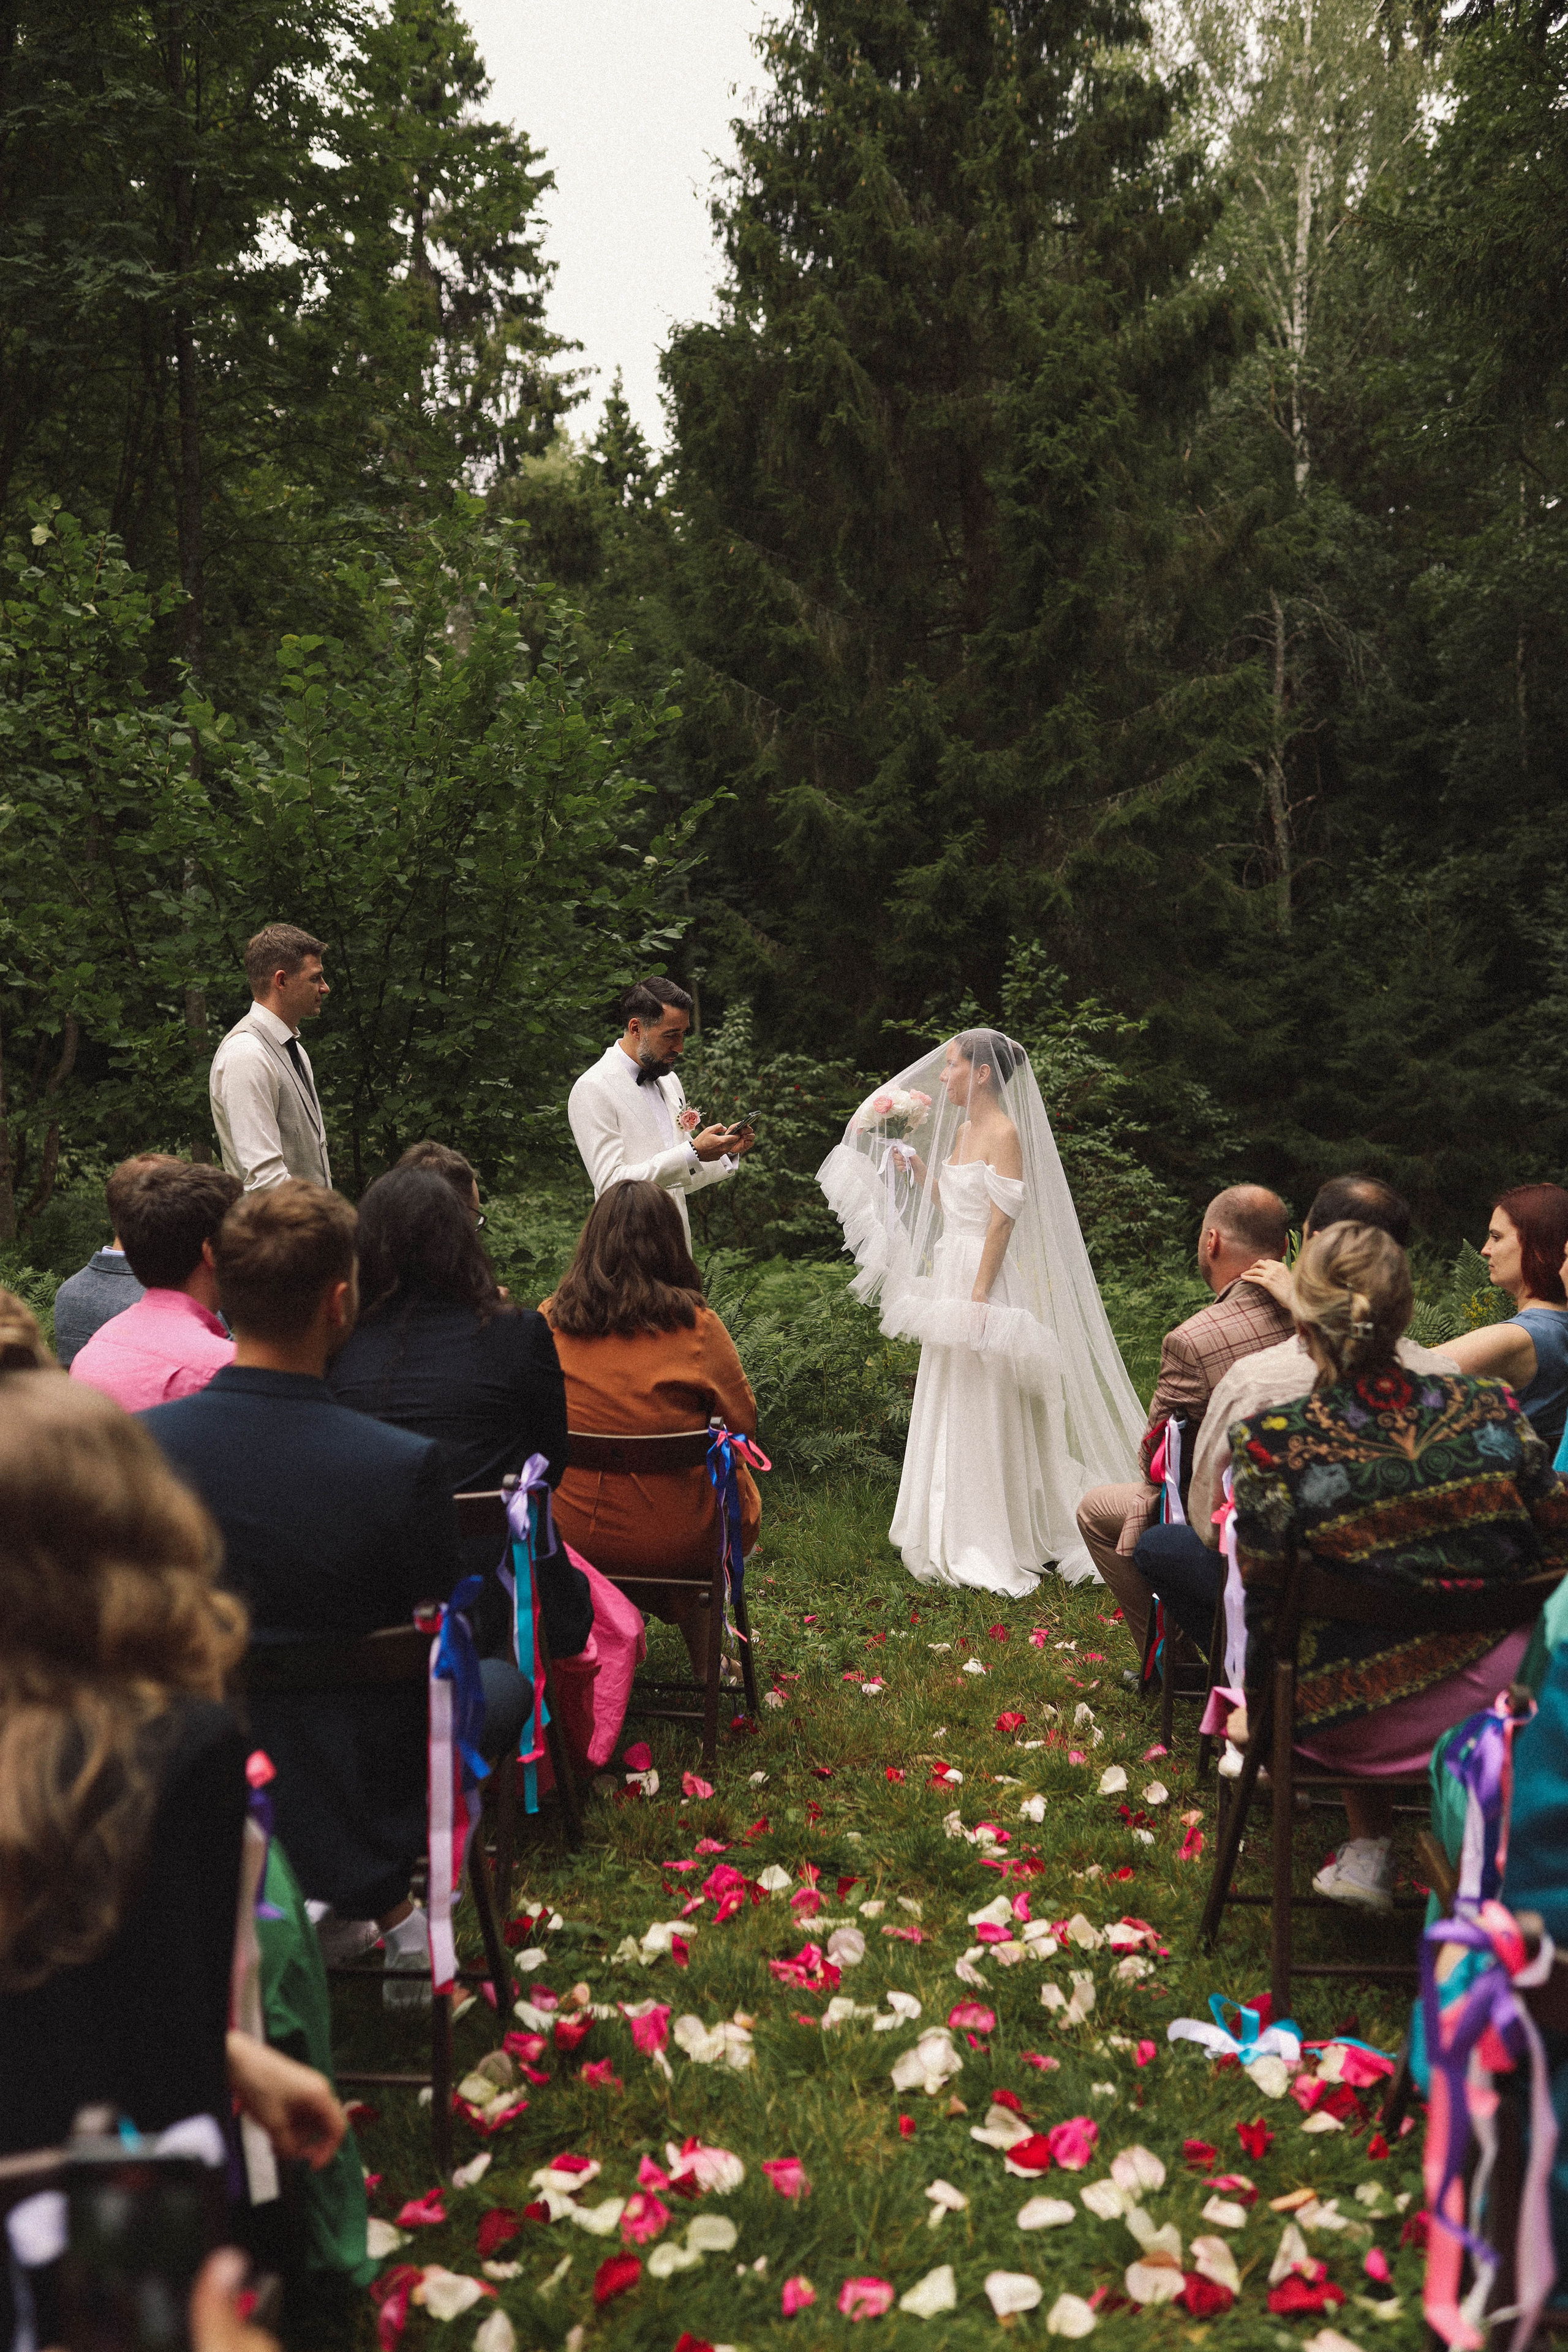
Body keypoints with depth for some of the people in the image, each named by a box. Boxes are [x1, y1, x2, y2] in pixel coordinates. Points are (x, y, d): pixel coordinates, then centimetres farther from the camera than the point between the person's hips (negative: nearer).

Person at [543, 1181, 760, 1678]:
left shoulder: (549, 1319, -9)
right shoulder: (695, 1325, -17)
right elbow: (744, 1423, -4)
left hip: (570, 1534, 4)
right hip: (675, 1543, -3)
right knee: (741, 1488, 29)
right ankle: (706, 1658, 36)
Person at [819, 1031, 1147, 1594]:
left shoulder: (1005, 1133, -14)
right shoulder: (961, 1129, 13)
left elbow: (1001, 1223, -18)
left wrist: (978, 1298, -21)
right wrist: (916, 1166, 12)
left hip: (985, 1279, -9)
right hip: (949, 1274, 9)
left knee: (985, 1411, -2)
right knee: (949, 1408, 14)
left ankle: (994, 1547, 9)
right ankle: (958, 1536, 26)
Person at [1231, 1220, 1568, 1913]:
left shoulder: (1271, 1445, -21)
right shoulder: (1492, 1409, -12)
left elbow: (1265, 1605, -12)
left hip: (1354, 1725, -2)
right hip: (1497, 1698, 2)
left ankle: (1368, 1848, 30)